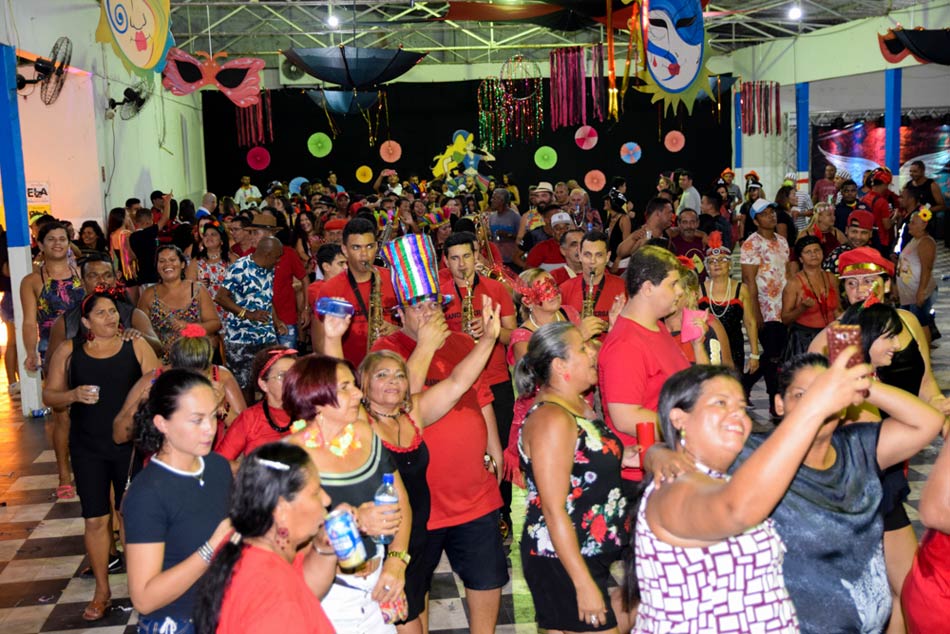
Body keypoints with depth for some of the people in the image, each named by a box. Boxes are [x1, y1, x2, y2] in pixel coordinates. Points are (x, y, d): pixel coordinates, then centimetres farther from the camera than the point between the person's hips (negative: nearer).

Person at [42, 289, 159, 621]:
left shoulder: (136, 347, -1)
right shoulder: (68, 351, 2)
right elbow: (49, 394, 5)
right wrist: (74, 395, -15)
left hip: (130, 445, -1)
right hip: (87, 448, 1)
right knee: (95, 519, 4)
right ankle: (102, 591, 19)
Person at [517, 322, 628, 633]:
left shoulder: (580, 406, 6)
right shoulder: (551, 419, -21)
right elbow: (554, 511, -23)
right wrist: (583, 583, -22)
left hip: (596, 555, 9)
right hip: (562, 561, -9)